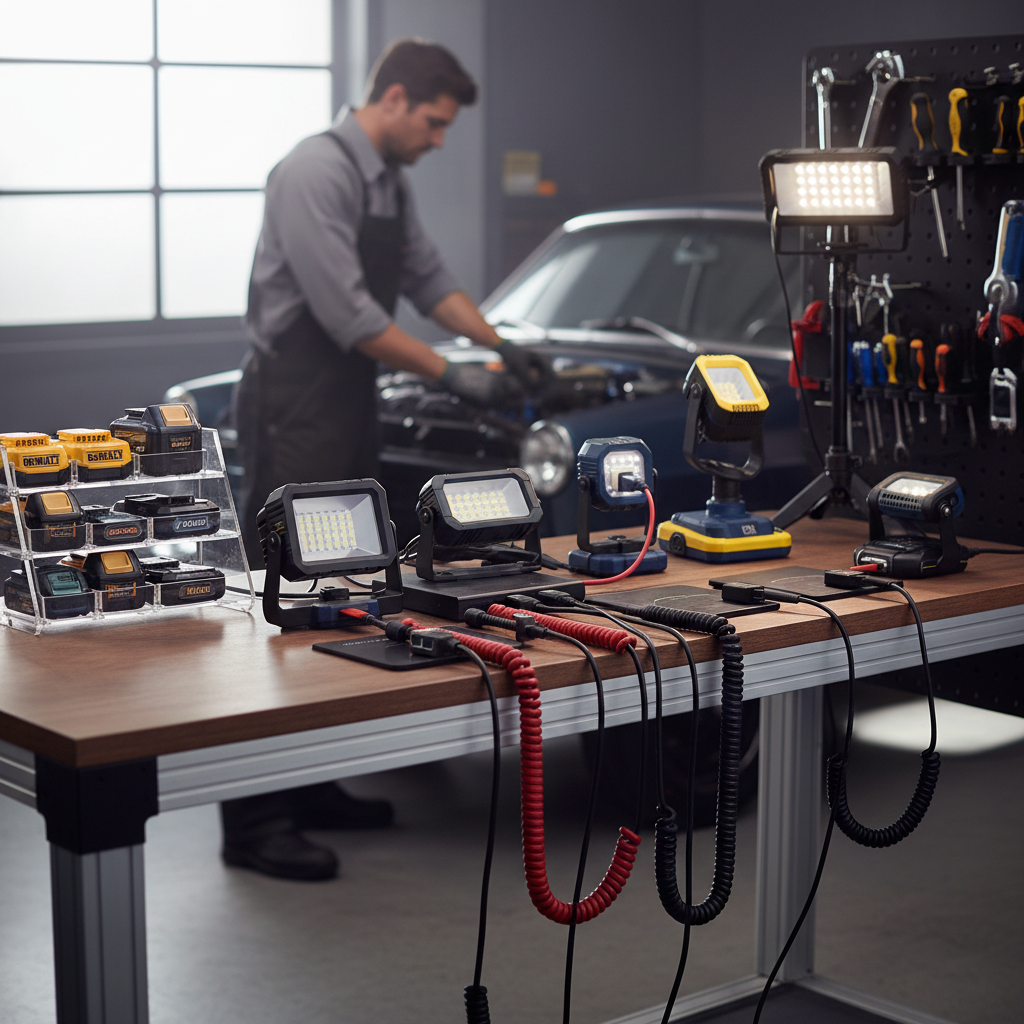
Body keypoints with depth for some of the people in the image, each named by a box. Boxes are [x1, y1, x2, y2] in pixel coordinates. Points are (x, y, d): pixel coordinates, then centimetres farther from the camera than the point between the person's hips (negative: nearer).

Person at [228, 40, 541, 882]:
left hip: (350, 406, 10)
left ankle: (310, 788, 21)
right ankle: (254, 820, -6)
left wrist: (500, 345, 14)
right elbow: (347, 314, -21)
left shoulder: (391, 182, 13)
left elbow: (429, 279, 25)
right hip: (295, 408, -10)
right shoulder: (317, 172, -16)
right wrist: (453, 376, -16)